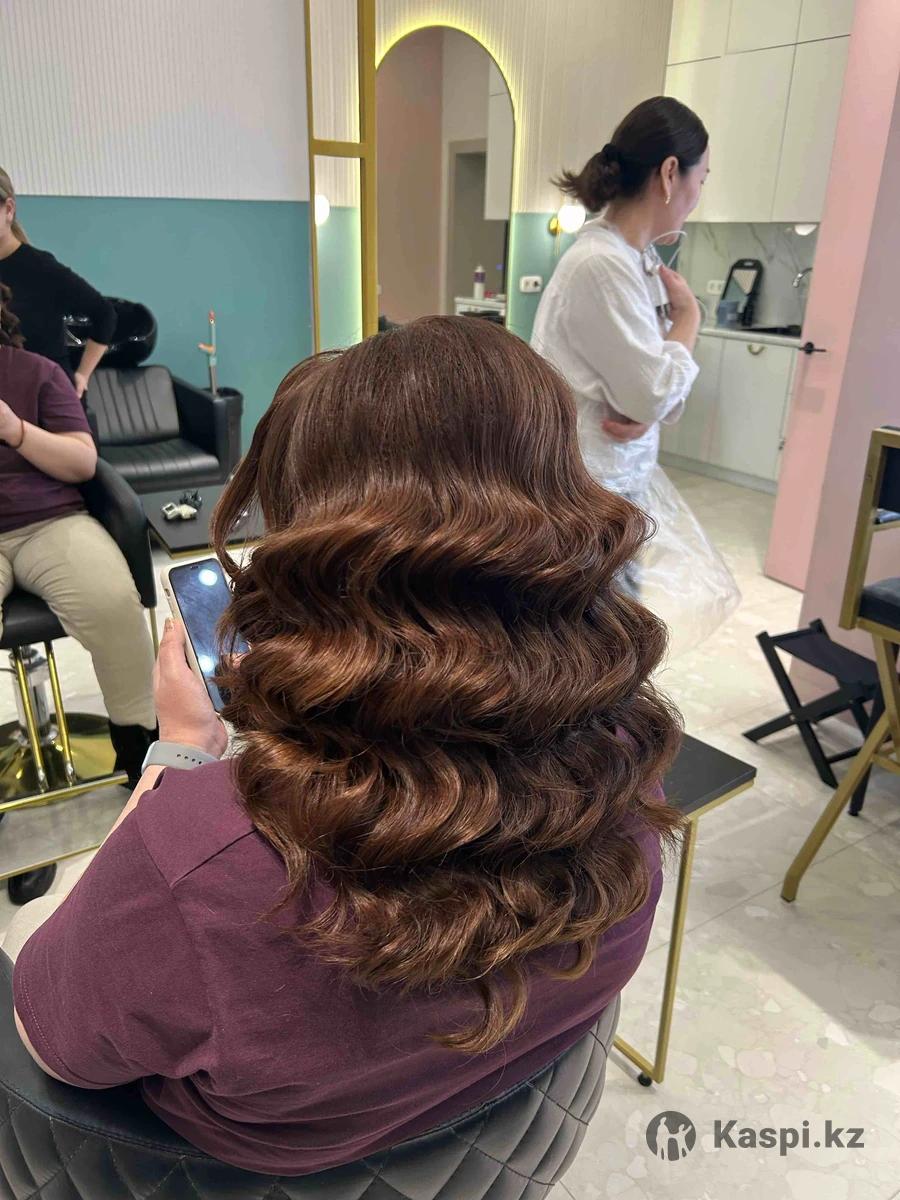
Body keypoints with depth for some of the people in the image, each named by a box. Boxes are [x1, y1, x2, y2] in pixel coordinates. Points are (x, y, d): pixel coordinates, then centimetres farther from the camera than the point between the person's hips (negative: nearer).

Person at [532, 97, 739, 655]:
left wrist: (648, 409, -13)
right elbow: (654, 395, -21)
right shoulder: (601, 264, -22)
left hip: (621, 474, 9)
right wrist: (689, 315, -6)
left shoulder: (638, 257, 7)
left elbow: (654, 375, 9)